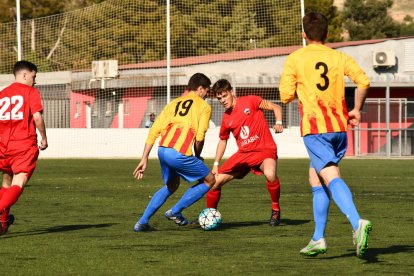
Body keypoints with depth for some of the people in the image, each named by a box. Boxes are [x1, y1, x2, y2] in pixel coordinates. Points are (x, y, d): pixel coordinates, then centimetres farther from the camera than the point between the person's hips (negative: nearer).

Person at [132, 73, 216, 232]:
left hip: (162, 151, 7)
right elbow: (199, 137, -4)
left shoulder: (174, 104, 24)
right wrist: (198, 156, 15)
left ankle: (142, 222, 21)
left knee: (171, 186, 30)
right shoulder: (203, 106, 9)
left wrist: (144, 159, 16)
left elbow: (154, 131, 16)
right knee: (209, 181, 14)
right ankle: (175, 212, 8)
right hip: (179, 154, -6)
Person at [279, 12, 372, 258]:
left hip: (315, 128, -5)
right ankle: (318, 238, 18)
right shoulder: (339, 57, 10)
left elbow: (286, 96, -1)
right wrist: (357, 110, 9)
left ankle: (358, 223, -41)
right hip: (339, 127, 5)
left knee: (332, 178, -17)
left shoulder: (295, 59, 2)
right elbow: (364, 81, -3)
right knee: (316, 180, 19)